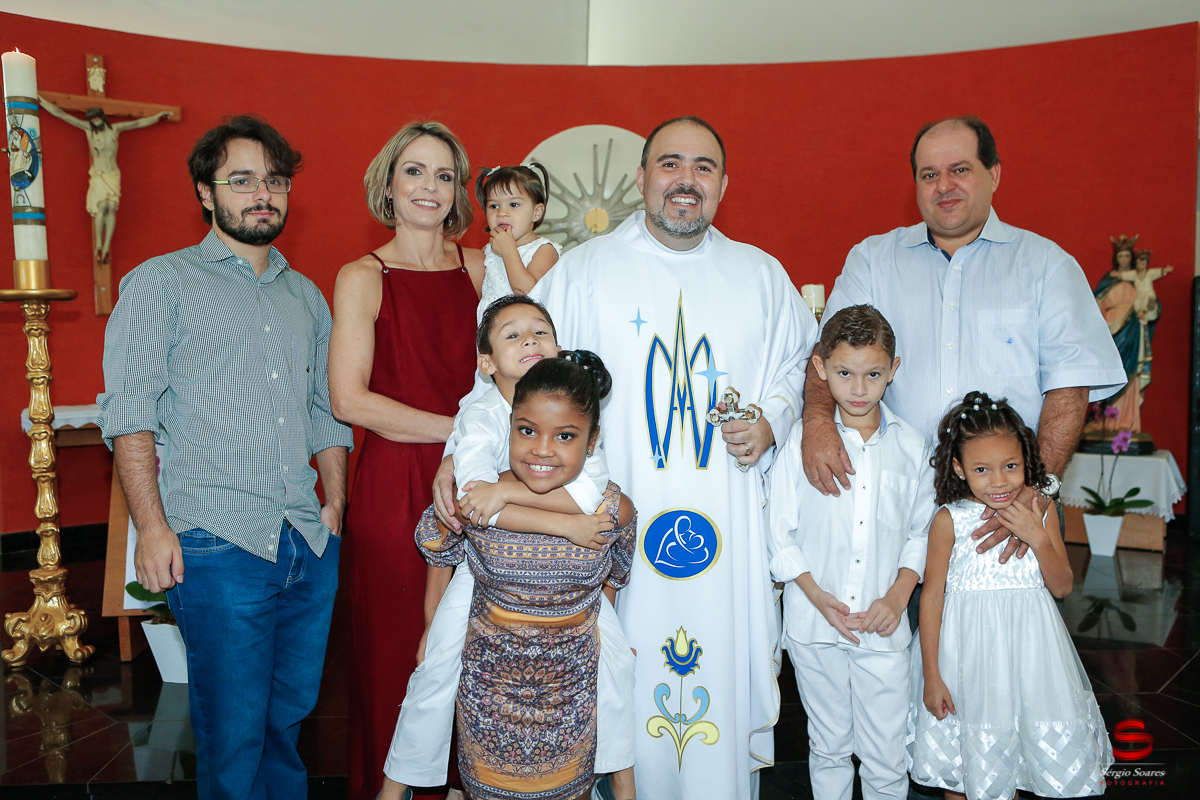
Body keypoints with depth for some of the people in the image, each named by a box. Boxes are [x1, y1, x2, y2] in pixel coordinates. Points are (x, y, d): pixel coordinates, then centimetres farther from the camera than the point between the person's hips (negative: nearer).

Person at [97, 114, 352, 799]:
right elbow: (130, 413, -6)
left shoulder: (307, 296, 16)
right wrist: (153, 529, -13)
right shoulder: (162, 285, 0)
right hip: (219, 546, -5)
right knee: (234, 732, 3)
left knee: (290, 716, 16)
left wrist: (335, 506, 10)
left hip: (311, 545, 5)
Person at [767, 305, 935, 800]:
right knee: (828, 747, 15)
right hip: (814, 627, 0)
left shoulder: (912, 447, 2)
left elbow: (922, 532, 7)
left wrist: (898, 596, -6)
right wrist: (820, 598, -11)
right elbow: (781, 535, -2)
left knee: (885, 756, 7)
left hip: (884, 628, 1)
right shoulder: (801, 443, -4)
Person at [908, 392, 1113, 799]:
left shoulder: (1039, 513, -4)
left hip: (1028, 648, 3)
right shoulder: (950, 520, -14)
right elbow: (931, 597, -7)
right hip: (968, 653, -2)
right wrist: (931, 675, -5)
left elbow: (1062, 587, 0)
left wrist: (1038, 539, -18)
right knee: (961, 765, 12)